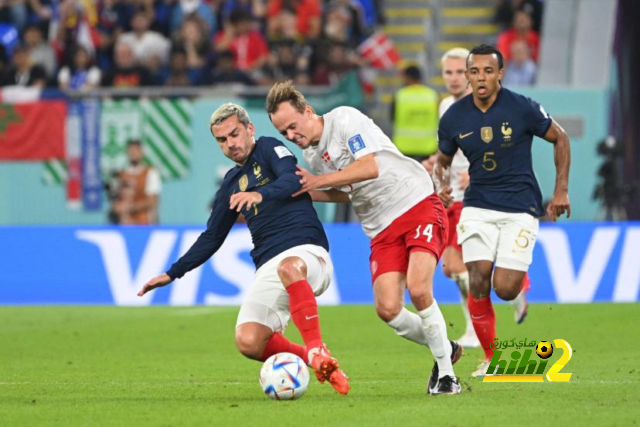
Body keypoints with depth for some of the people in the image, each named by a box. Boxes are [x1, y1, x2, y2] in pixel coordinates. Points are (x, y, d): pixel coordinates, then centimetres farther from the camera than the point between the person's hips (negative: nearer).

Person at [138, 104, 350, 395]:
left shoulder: (269, 149, 6)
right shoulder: (231, 184, 24)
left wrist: (260, 194, -35)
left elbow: (293, 179, -16)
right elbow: (212, 238, 31)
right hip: (268, 268, 6)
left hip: (307, 253, -6)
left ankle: (317, 351, -38)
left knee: (289, 268, -45)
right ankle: (316, 362, -3)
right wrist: (172, 274, 28)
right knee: (248, 343, -21)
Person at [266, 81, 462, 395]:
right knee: (387, 309, -11)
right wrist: (304, 193, 8)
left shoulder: (344, 119, -10)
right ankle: (445, 349, 14)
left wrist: (319, 180, -19)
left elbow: (370, 167, -21)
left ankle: (445, 371, -8)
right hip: (382, 228, 7)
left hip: (418, 205, -7)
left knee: (418, 289, -25)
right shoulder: (310, 155, 11)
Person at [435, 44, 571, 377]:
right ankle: (490, 357, 5)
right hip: (478, 208, 2)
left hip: (520, 208, -2)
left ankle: (523, 281, 27)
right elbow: (442, 161, 15)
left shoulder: (523, 109, -11)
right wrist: (442, 185, -7)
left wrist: (561, 190, 1)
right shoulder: (454, 118, -2)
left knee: (504, 289, -12)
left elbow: (560, 138, 4)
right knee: (478, 282, -12)